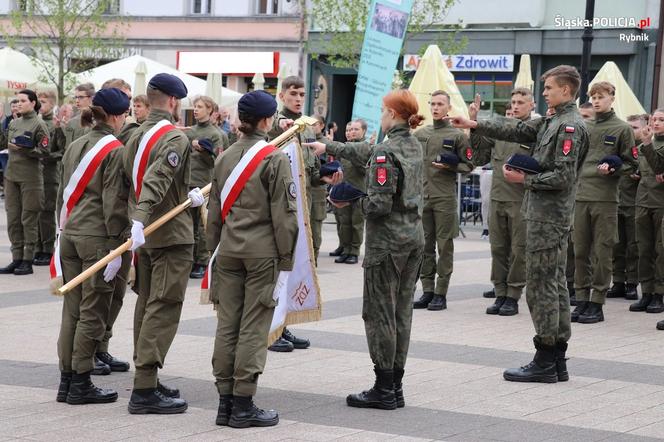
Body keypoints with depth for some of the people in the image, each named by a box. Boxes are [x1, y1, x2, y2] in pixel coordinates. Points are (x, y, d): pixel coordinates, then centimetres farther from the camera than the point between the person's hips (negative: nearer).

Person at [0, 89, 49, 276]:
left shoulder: (39, 125, -6)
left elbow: (44, 151, -11)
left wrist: (24, 149, -20)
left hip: (30, 177, -6)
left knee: (29, 219, -2)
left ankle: (28, 261, 2)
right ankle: (16, 259, 12)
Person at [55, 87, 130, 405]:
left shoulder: (74, 147, 12)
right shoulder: (115, 151, -10)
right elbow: (114, 201, -14)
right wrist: (116, 247, -13)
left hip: (70, 234, 7)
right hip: (97, 237, -7)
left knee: (72, 310, 11)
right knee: (93, 312, -1)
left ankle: (67, 380, 15)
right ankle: (81, 384, 2)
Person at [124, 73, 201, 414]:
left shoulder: (135, 136, 12)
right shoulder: (175, 139, -15)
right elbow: (155, 181, -29)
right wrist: (140, 221, -38)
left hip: (145, 236, 9)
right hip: (171, 235, -9)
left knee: (146, 306, 15)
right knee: (163, 309, -8)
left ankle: (147, 382, 22)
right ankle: (145, 390, -11)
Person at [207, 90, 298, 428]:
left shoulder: (225, 158, 9)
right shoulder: (275, 159, -9)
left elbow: (214, 211, 13)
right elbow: (283, 214, -10)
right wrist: (286, 258, -4)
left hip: (228, 250, 6)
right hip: (263, 251, -6)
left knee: (227, 325, 8)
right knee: (253, 328, -2)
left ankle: (225, 401, 12)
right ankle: (243, 405, -1)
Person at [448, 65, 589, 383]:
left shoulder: (570, 126, -14)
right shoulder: (552, 122, 14)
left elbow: (562, 176, -20)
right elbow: (517, 131, 20)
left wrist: (524, 179, -13)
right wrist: (475, 125, 17)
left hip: (548, 217, -10)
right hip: (549, 215, 10)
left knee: (541, 286, -6)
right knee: (554, 284, 11)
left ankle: (545, 362, -2)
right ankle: (558, 360, 16)